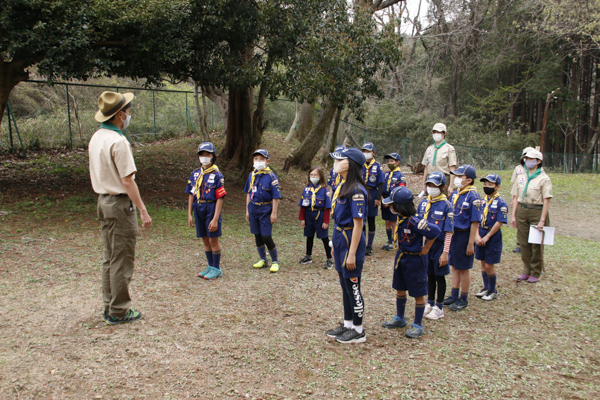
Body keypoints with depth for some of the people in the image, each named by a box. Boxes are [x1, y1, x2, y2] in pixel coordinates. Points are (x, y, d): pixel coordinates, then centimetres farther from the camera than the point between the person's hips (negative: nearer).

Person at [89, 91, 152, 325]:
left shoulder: (96, 138, 10)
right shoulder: (118, 141, -18)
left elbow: (98, 174, 14)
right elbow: (127, 181, -20)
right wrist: (143, 211, -17)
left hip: (103, 201, 9)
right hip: (120, 203, -9)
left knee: (110, 258, 17)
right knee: (122, 260, 0)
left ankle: (109, 307, 26)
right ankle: (119, 312, 9)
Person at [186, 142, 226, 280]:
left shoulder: (217, 175, -8)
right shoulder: (195, 174, 9)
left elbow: (220, 198, -11)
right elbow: (191, 195, 11)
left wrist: (215, 219, -16)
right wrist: (190, 214, 7)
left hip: (211, 208, -5)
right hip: (198, 209, 5)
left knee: (213, 240, 2)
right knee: (205, 240, 13)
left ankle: (216, 269, 14)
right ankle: (210, 266, 25)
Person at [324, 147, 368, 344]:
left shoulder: (356, 190, -20)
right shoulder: (341, 186, 9)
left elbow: (358, 223, -21)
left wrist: (352, 254, -21)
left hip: (351, 239, -9)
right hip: (339, 237, 9)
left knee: (353, 286, 3)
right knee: (344, 284, 18)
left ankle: (358, 331, 18)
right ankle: (348, 324, 32)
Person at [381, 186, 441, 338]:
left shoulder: (414, 221, -28)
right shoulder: (400, 218, -2)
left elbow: (435, 231, -32)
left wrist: (425, 249, -20)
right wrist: (400, 249, 11)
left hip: (414, 260, -9)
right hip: (400, 257, 9)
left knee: (418, 293, 7)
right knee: (399, 289, 20)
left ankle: (418, 325, 20)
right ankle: (399, 319, 37)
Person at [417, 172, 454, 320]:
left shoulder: (446, 205, -13)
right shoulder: (423, 203, 3)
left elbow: (448, 232, -14)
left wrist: (445, 253, -16)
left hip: (439, 245, -4)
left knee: (439, 276, 8)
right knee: (430, 275, 15)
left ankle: (439, 308, 20)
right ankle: (430, 303, 29)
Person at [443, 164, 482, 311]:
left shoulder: (473, 197, -17)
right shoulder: (455, 193, 6)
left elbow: (475, 222, -17)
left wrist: (470, 244, -18)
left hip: (464, 235, -7)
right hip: (453, 234, 7)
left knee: (464, 268, 6)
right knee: (454, 266, 16)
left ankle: (463, 299, 20)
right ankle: (454, 296, 29)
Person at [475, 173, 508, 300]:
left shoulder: (501, 203, -11)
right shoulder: (482, 201, 6)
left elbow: (499, 223, -15)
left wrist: (487, 237, -15)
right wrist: (477, 236, -8)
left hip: (493, 237, -6)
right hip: (481, 236, 6)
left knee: (489, 266, 1)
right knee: (483, 264, 14)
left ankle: (493, 291, 17)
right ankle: (486, 288, 29)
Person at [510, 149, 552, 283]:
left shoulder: (544, 178, -5)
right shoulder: (521, 176, 10)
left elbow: (546, 200, -10)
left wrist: (542, 220, -15)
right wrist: (513, 215, 5)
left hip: (537, 211, -4)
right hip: (522, 210, 4)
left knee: (536, 244, 3)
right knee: (524, 242, 8)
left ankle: (535, 273, 14)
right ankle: (527, 270, 20)